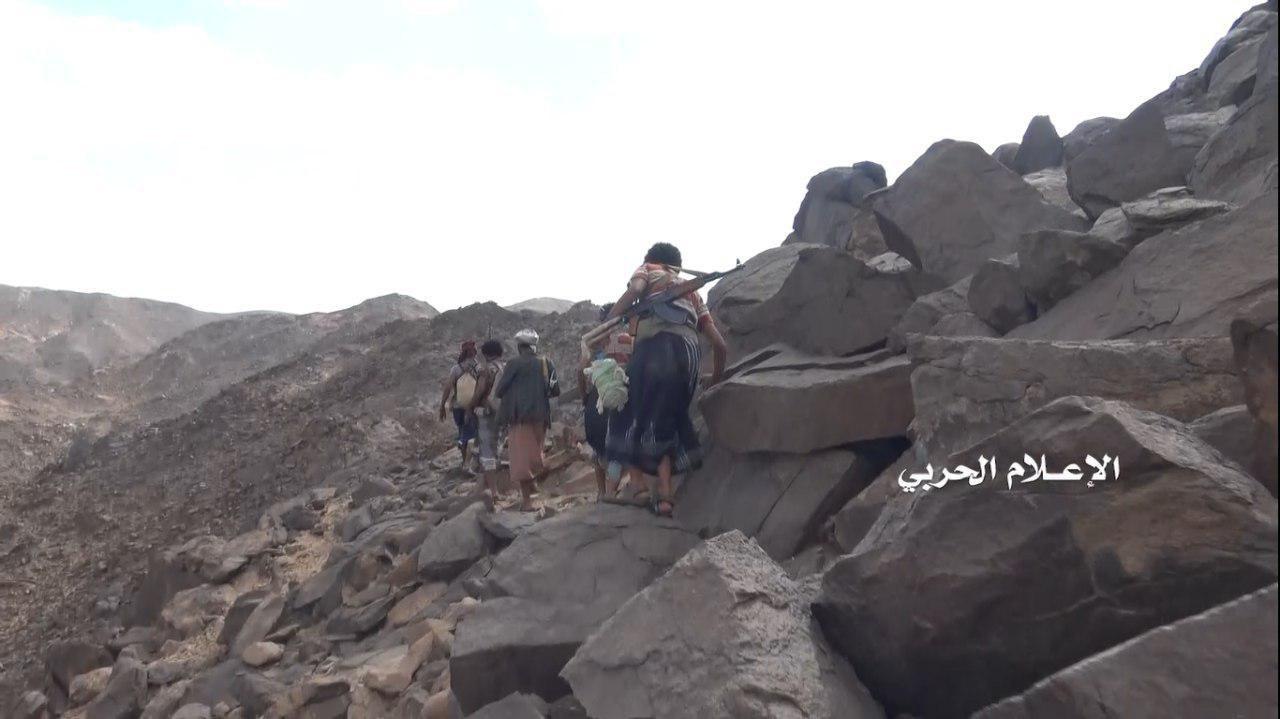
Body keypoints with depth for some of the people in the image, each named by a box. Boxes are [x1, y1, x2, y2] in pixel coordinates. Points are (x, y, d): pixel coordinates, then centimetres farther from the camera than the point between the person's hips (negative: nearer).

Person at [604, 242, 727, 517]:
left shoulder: (647, 269, 24)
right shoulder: (692, 291, 36)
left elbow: (635, 289, -4)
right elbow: (720, 345, 28)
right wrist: (716, 381, 38)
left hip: (655, 343, -4)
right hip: (689, 351, 4)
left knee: (632, 414, 6)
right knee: (665, 421, 14)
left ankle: (637, 487, -3)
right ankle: (665, 494, 4)